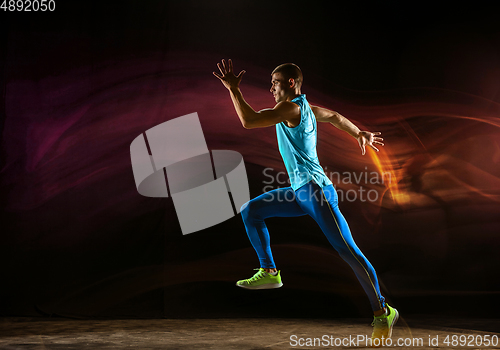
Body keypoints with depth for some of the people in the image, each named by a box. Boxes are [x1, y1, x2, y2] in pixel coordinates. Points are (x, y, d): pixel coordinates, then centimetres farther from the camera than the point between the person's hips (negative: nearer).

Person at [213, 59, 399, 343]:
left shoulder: (292, 107, -13)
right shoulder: (305, 107, 16)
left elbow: (249, 121, -21)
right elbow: (334, 116, 32)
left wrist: (233, 88, -13)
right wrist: (360, 134, 46)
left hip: (316, 190, -10)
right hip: (300, 192, 10)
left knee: (348, 251, -9)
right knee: (251, 211, 11)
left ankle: (383, 312, -3)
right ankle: (269, 272, 15)